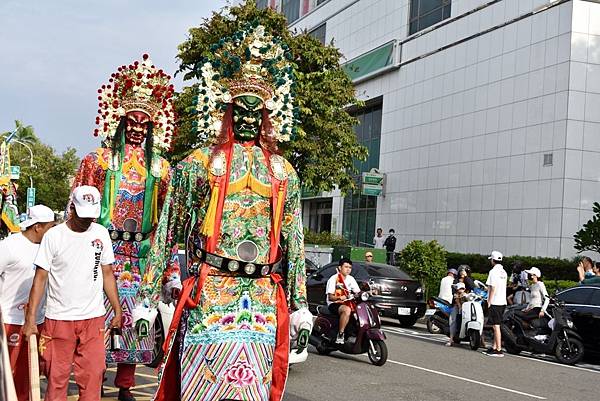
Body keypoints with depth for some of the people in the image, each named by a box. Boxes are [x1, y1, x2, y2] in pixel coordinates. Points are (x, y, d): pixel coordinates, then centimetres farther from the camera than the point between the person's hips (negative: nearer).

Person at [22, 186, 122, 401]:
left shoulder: (101, 233, 5)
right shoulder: (53, 236, -4)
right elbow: (40, 278, -3)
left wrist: (117, 310, 8)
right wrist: (30, 318, -8)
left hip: (93, 318, 2)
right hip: (59, 318, -2)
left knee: (93, 374, 1)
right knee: (57, 377, 2)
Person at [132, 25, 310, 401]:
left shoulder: (284, 172, 14)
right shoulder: (199, 163, 5)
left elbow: (295, 242, 15)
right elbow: (168, 234, 4)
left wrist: (300, 305, 11)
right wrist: (148, 298, 0)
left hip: (264, 300, 3)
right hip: (209, 294, -3)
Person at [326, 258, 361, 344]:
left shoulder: (351, 279, 12)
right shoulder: (333, 279, -7)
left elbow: (358, 292, 7)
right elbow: (330, 297, -12)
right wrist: (340, 298, -32)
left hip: (347, 303, 7)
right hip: (334, 304, -6)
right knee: (347, 310, -38)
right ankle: (340, 334, -31)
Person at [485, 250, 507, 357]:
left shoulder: (493, 271, -12)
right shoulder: (504, 272, 14)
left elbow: (493, 288, -16)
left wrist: (489, 302, -11)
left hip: (495, 302, -9)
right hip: (502, 302, 9)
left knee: (496, 326, -6)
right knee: (496, 326, 15)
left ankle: (499, 350, -6)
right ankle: (494, 347, 20)